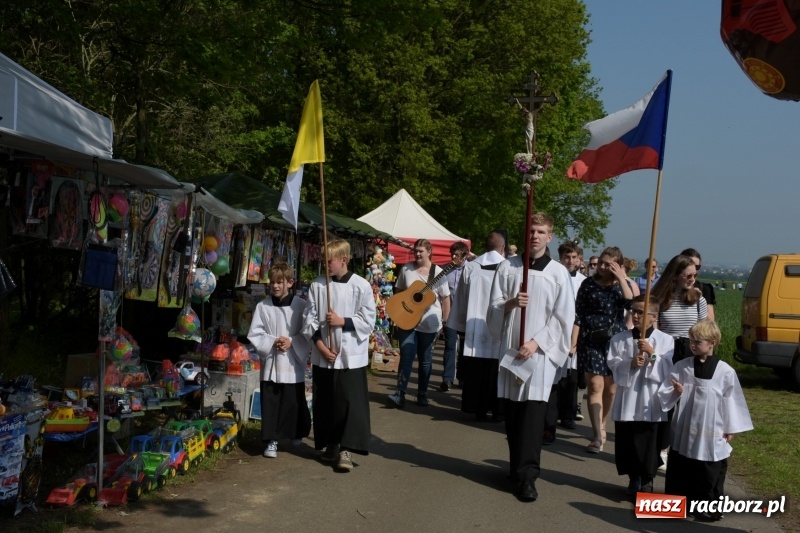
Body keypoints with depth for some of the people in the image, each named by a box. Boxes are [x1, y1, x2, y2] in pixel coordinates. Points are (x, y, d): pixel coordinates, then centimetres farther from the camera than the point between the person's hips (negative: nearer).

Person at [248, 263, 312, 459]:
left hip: (293, 363, -1)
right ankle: (272, 440, 13)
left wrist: (292, 342, -15)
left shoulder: (301, 306, -4)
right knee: (270, 404, 3)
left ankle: (297, 435, 31)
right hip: (270, 362, 1)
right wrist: (272, 342, -13)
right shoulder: (263, 306, 0)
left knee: (295, 403, 9)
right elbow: (254, 334, 0)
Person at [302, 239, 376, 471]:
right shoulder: (317, 285, 2)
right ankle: (330, 445, 26)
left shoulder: (361, 286, -6)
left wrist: (342, 321, -14)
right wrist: (320, 345, -8)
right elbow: (310, 319, 2)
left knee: (350, 402, -5)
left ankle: (346, 450, 0)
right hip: (323, 355, 3)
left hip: (351, 355, -3)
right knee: (325, 403, 12)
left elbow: (368, 320, -4)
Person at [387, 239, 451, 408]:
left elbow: (446, 298, -2)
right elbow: (398, 292, 11)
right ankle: (400, 394, -5)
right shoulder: (406, 269, 2)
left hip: (429, 324, -1)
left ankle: (422, 395, 20)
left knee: (425, 360, 9)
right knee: (406, 358, -4)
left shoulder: (437, 272, -5)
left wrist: (445, 321, -5)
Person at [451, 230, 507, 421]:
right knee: (496, 372, 6)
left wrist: (463, 324, 15)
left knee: (476, 372, 8)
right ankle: (497, 410, 11)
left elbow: (462, 299, 6)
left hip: (475, 328, 2)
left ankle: (478, 409, 13)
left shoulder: (470, 267, 2)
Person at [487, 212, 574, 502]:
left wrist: (536, 342, -11)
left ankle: (527, 476, -6)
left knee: (533, 414, -8)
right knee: (511, 411, 8)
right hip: (510, 349, 3)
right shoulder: (507, 267, 5)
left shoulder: (558, 273, 0)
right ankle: (517, 465, 23)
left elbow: (564, 317, -2)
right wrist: (509, 303, -16)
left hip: (540, 352, -2)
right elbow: (493, 307, 6)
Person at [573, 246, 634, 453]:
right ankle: (598, 436, -10)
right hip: (591, 341, -2)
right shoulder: (589, 284, 1)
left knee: (611, 388, 10)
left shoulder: (622, 285, 6)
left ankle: (601, 427, 30)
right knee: (595, 386, -9)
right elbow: (578, 315, 1)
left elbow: (632, 304, -15)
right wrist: (573, 342, -4)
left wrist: (621, 279, -14)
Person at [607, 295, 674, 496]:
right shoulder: (620, 339, 3)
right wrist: (630, 364, -18)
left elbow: (668, 370, -7)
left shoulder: (665, 340, -1)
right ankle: (634, 478, 27)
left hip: (653, 402, -2)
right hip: (627, 401, 2)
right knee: (626, 443, 8)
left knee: (650, 444, 4)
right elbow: (613, 364, -2)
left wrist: (652, 354, -17)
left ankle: (647, 481, 20)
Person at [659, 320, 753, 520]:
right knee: (679, 469, 11)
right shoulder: (681, 367, -2)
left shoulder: (725, 372, -7)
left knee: (710, 474, 5)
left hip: (712, 433, -2)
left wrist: (731, 429, 3)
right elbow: (665, 395, 2)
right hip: (684, 430, 2)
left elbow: (731, 400, 0)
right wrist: (676, 392, -19)